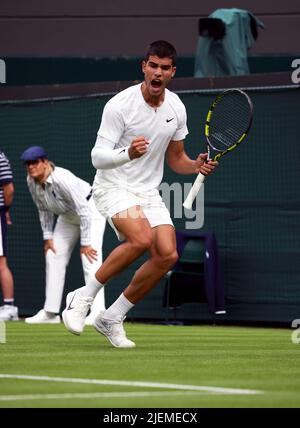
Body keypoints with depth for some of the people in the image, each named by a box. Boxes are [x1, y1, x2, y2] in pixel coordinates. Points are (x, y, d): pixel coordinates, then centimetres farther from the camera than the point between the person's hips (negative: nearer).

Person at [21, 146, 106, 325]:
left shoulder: (62, 179, -36)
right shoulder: (32, 182, -13)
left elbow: (83, 210, -35)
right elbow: (44, 209, 3)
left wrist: (85, 243, -35)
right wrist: (48, 236, -1)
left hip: (91, 211, -8)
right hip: (67, 216, 8)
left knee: (90, 259, -22)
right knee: (53, 257, 5)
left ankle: (97, 312, -28)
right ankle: (50, 312, 10)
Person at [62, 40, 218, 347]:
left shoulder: (176, 109, 4)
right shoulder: (119, 105, -15)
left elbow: (175, 158, 16)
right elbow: (98, 157, -18)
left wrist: (197, 166, -6)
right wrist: (128, 154, -38)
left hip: (149, 192, 6)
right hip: (113, 187, -6)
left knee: (167, 255, -14)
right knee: (142, 239, -33)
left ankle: (111, 318, 1)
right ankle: (82, 298, -16)